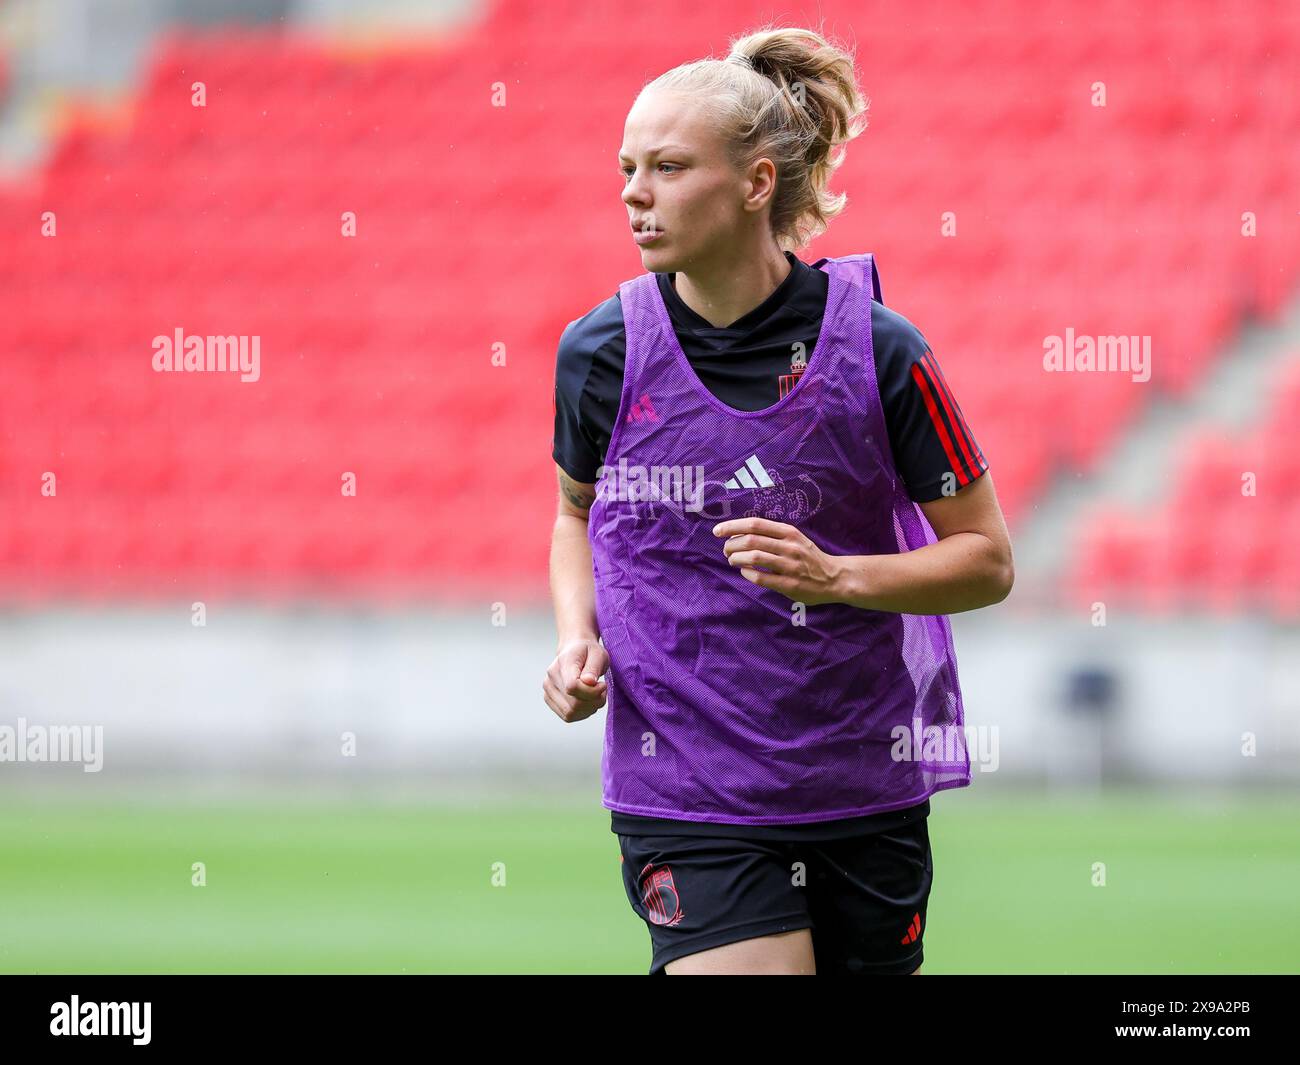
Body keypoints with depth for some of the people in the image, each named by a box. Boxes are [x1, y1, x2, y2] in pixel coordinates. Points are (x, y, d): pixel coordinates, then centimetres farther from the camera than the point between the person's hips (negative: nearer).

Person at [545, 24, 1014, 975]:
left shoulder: (877, 348, -8)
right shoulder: (600, 352, -3)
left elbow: (988, 559, -1)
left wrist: (836, 576, -17)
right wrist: (578, 638, -1)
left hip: (863, 785, 0)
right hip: (684, 798, 0)